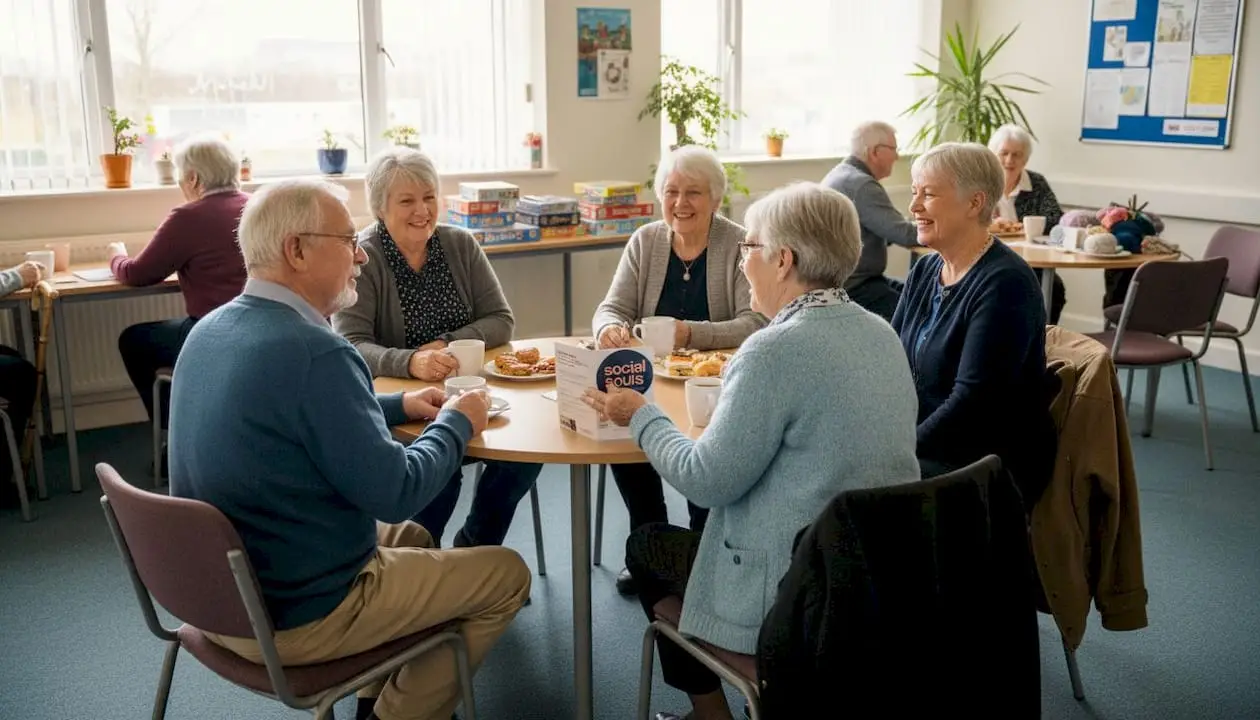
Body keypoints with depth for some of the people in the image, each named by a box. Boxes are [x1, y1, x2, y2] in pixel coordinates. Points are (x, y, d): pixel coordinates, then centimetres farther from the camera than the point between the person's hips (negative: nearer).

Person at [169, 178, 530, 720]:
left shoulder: (211, 329, 1)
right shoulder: (313, 352, -28)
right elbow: (397, 492, -22)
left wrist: (398, 406, 10)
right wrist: (455, 424, -6)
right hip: (293, 615, -9)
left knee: (411, 537, 28)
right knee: (507, 574, 5)